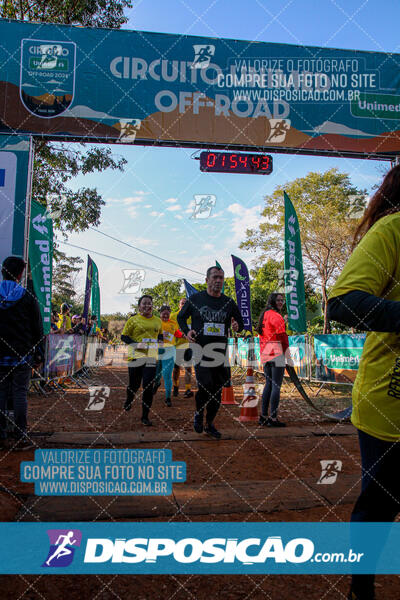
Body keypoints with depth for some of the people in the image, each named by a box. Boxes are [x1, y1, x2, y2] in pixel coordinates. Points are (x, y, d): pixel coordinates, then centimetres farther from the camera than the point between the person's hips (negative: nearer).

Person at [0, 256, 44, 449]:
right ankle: (21, 437, 6)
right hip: (22, 356, -1)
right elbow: (38, 329, 0)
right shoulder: (27, 297, -2)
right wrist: (39, 355, 7)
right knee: (20, 394, 3)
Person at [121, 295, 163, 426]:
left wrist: (159, 343, 5)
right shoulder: (133, 320, 0)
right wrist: (136, 344, -14)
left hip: (151, 357, 2)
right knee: (134, 384, 10)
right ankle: (128, 401, 46)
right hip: (136, 356, -2)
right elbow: (124, 336, 1)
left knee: (148, 387, -5)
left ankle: (145, 416, 7)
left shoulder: (158, 321, 11)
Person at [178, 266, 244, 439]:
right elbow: (181, 317, 13)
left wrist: (237, 326, -9)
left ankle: (210, 424, 25)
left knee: (217, 390, 7)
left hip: (220, 352, 3)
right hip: (199, 349, -3)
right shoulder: (195, 299, 3)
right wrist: (186, 331, -5)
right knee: (205, 384, -17)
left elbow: (240, 322, 16)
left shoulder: (229, 303, 8)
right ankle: (198, 413, 13)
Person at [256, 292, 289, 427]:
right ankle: (273, 418, -4)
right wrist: (285, 349, -1)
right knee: (276, 386, -5)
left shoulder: (264, 315, 17)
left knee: (268, 384, 15)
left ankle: (263, 416, 17)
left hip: (264, 352, 9)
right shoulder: (276, 315, -10)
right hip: (276, 351, -9)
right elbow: (282, 335, -14)